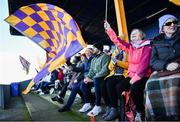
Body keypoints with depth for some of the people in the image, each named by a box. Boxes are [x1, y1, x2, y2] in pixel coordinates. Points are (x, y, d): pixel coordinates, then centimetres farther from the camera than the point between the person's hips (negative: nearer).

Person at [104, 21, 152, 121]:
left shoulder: (146, 47, -4)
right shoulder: (130, 47, 13)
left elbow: (144, 64, -14)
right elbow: (117, 41, 4)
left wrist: (135, 78, -21)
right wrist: (109, 30, -7)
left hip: (143, 76, -5)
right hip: (132, 76, 6)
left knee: (134, 88, -32)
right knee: (119, 87, -17)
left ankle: (140, 112, -9)